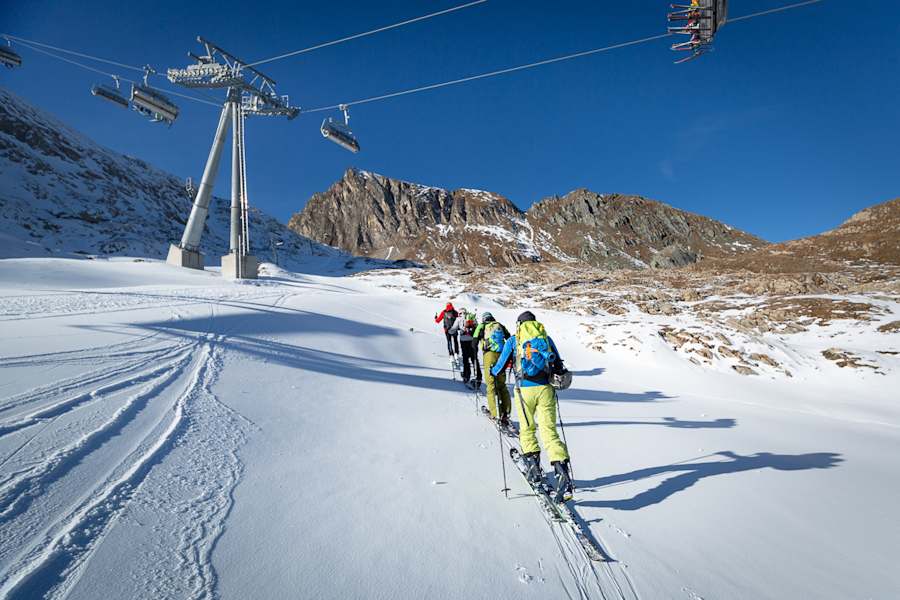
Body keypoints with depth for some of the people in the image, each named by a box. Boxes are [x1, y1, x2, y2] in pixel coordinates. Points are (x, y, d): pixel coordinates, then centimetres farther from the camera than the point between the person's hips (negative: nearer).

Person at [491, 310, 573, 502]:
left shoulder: (513, 340, 8)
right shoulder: (546, 338, 14)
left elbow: (500, 366, 14)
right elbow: (560, 367, 18)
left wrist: (493, 372, 35)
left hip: (525, 390, -1)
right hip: (546, 389, 2)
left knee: (527, 429, 18)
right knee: (549, 431, 0)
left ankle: (533, 466, 15)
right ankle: (563, 474, -13)